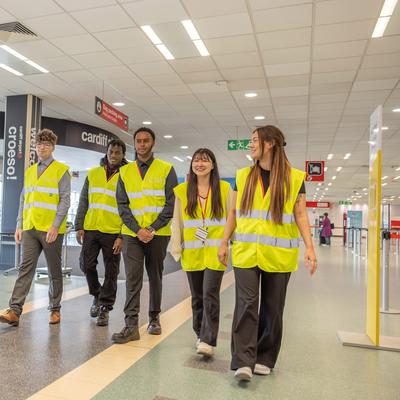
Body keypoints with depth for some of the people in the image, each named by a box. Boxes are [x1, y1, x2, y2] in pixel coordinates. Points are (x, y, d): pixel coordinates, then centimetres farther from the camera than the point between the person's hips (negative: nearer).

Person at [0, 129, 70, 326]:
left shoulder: (61, 170, -1)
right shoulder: (29, 171, 16)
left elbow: (65, 200, -8)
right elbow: (23, 200, 18)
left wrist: (55, 226, -16)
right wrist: (19, 225, 10)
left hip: (51, 230, -4)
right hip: (30, 229, 4)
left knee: (54, 271, 6)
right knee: (25, 268, -1)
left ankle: (55, 309, 18)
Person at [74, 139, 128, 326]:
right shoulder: (93, 173, 9)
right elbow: (83, 201, 10)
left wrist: (122, 236, -11)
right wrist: (79, 226, 2)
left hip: (113, 232, -3)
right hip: (91, 229, 3)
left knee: (111, 272, 5)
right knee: (86, 264, 7)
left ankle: (105, 308, 19)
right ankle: (97, 295, 33)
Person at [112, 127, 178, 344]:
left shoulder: (166, 170, 0)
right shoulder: (125, 171, 7)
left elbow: (171, 203, -5)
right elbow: (122, 204, 3)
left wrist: (153, 229, -12)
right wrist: (137, 229, -9)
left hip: (158, 234, -1)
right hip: (132, 234, 1)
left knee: (155, 276, 11)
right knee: (132, 278, -3)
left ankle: (154, 318, 26)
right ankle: (131, 325, 2)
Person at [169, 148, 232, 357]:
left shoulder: (224, 189, 1)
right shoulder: (182, 190, 4)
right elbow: (177, 221, 7)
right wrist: (176, 248, 3)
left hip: (215, 252, -2)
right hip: (192, 253, 2)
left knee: (210, 295, -9)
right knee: (197, 296, 12)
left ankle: (208, 341, 0)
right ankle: (201, 334, 29)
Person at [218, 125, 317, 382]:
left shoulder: (294, 178, 0)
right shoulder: (243, 176, 7)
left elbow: (300, 214, 0)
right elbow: (234, 212, 10)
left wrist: (310, 247, -9)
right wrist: (224, 243, 7)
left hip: (278, 254, -1)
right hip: (246, 252, 1)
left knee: (272, 308, 9)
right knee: (246, 304, -5)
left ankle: (264, 359, 25)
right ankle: (244, 361, 3)